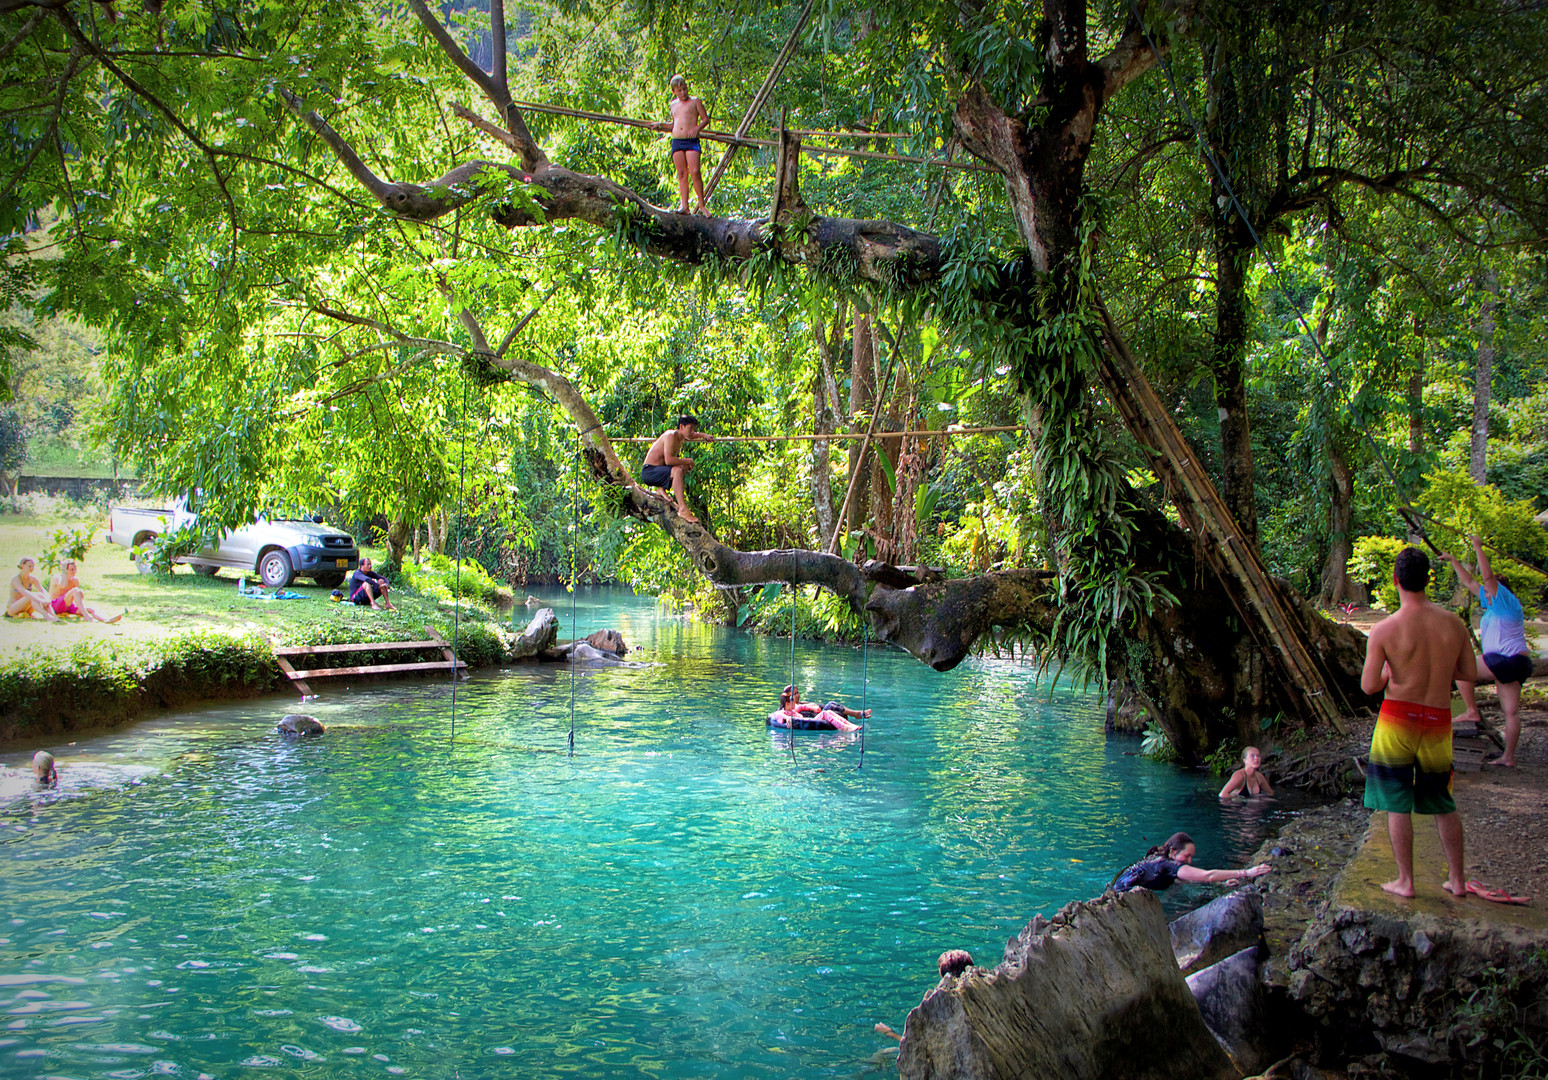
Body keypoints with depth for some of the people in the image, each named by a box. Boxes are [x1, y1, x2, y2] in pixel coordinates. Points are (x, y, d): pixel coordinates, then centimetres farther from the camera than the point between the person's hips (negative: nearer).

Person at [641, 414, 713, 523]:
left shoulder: (681, 437, 11)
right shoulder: (671, 436, -19)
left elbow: (692, 435, 38)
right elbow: (668, 460, -30)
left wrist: (704, 436, 23)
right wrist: (687, 461, -18)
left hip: (658, 470, 10)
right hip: (648, 472, -10)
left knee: (685, 466, 20)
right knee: (677, 470, -32)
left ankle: (662, 489, 8)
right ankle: (683, 509, -39)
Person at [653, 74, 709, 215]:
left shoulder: (695, 102, 6)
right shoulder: (673, 105, 20)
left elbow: (706, 119, 6)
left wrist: (697, 128, -12)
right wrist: (661, 126, 17)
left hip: (692, 141, -5)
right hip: (676, 141, 5)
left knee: (695, 172, -16)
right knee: (682, 174, -2)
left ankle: (702, 205, -8)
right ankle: (684, 206, -8)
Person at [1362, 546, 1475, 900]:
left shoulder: (1384, 630, -14)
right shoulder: (1453, 624, -4)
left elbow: (1369, 687, -12)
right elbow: (1470, 674, 7)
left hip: (1398, 718, -3)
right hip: (1438, 722, 4)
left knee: (1397, 805, 6)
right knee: (1444, 804, 17)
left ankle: (1405, 881, 10)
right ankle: (1457, 879, 23)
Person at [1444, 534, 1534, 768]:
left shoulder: (1507, 602, -7)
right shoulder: (1494, 605, 16)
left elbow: (1488, 577, -18)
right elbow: (1469, 582, 24)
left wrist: (1478, 548, -14)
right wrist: (1453, 561, 26)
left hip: (1509, 660, -10)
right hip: (1508, 665, 10)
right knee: (1511, 712, 6)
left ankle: (1472, 711, -4)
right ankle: (1508, 757, 6)